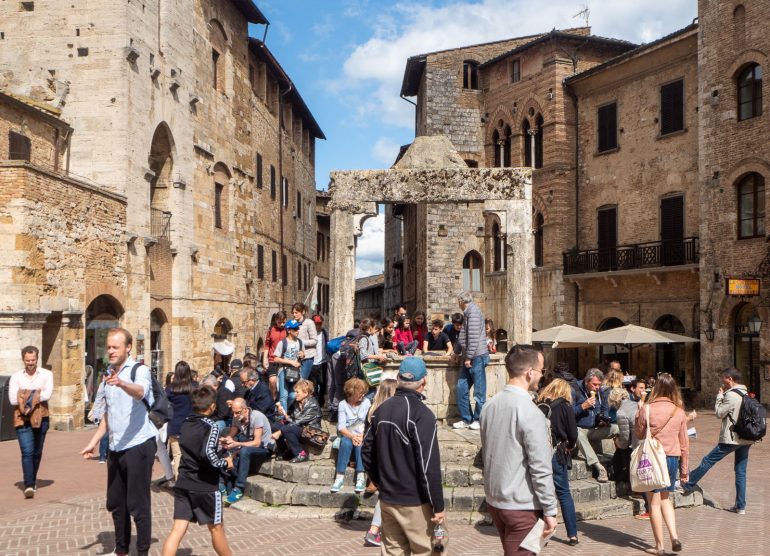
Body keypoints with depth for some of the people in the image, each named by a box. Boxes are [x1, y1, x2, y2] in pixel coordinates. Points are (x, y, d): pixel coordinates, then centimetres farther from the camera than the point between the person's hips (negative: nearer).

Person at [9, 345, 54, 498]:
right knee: (27, 452, -12)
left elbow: (47, 394, -13)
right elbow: (13, 399, -7)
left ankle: (32, 481, 29)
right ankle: (29, 486, -15)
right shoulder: (16, 377, 3)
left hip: (41, 419, 1)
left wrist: (25, 397, -13)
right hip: (22, 420, -1)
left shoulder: (46, 374, 2)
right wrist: (36, 396, -11)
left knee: (37, 453, 12)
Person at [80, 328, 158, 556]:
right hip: (116, 448, 8)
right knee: (115, 502, 16)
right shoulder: (109, 374, 14)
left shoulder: (139, 370, -11)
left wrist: (121, 383, -55)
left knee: (138, 504, -3)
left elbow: (140, 392, -35)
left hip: (139, 445, -8)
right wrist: (93, 442, 19)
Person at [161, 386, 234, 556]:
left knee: (178, 529, 3)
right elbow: (208, 454, -28)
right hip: (204, 486, -5)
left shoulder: (186, 423, 7)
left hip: (183, 484, 6)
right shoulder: (211, 427, -14)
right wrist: (224, 463, -12)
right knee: (216, 528, 12)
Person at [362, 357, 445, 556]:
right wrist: (438, 506, -13)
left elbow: (367, 453, 10)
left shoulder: (381, 409, 4)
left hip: (386, 499, 7)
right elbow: (429, 465, -20)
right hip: (415, 502, -6)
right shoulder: (421, 414, -18)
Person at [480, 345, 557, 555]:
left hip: (494, 499, 8)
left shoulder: (490, 405, 4)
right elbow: (541, 468, -19)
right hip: (522, 505, -7)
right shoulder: (530, 412, -20)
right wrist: (549, 510, -11)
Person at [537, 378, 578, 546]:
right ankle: (572, 534, 11)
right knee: (564, 493, 8)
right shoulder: (564, 406, -2)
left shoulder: (538, 404, 6)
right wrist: (569, 446, 15)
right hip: (556, 454, -2)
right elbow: (573, 434, -4)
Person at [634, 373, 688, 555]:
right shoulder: (679, 411, -1)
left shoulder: (647, 409, -12)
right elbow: (684, 443, 4)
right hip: (673, 458, 4)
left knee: (654, 501, 7)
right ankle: (674, 537, 7)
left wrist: (638, 415, 12)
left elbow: (638, 434, 0)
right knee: (665, 498, 21)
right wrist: (684, 469, 12)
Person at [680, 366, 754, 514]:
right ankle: (740, 506, 12)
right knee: (741, 472, 10)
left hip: (731, 439, -8)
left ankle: (688, 484, 16)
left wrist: (719, 396, 1)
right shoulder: (747, 394, 10)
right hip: (747, 439, 8)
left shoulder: (731, 395, -16)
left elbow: (719, 413, -10)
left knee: (708, 461, 5)